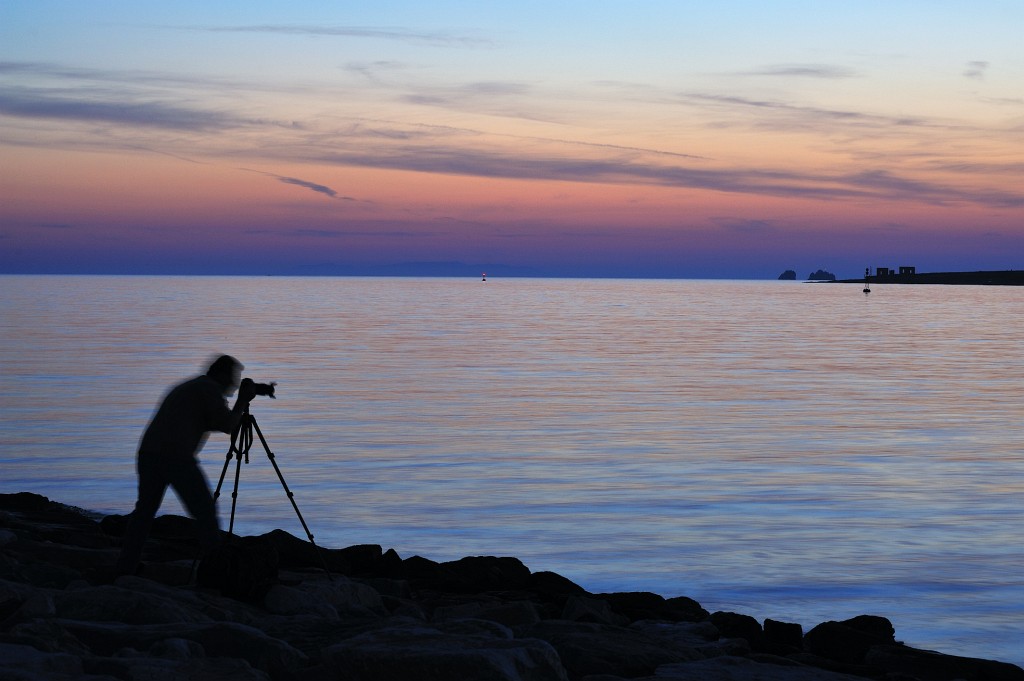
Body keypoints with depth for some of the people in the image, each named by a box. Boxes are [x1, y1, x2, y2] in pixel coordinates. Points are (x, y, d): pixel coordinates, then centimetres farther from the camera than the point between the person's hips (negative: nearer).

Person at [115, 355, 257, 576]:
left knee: (145, 509, 17)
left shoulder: (185, 387, 29)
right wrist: (242, 401, 9)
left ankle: (125, 568, 17)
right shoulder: (210, 388, 3)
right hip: (176, 458, -7)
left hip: (147, 453, 7)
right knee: (205, 512, 1)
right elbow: (227, 425, -5)